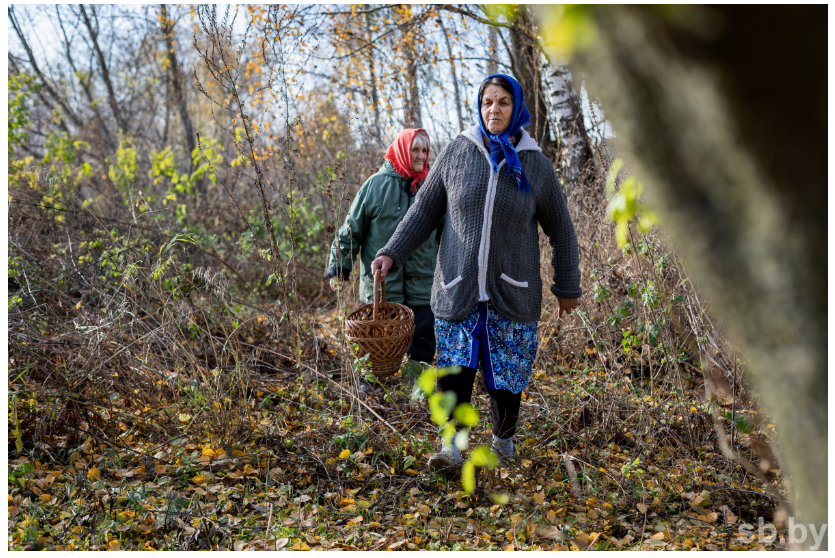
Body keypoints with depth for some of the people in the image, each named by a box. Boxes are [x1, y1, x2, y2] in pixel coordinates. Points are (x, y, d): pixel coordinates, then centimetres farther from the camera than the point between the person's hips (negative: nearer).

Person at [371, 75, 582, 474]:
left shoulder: (536, 165, 0)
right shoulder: (457, 152, 1)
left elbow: (560, 230, 9)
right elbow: (424, 210, 6)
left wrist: (568, 288, 11)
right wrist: (391, 254, -3)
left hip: (512, 292, 0)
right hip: (457, 288, 0)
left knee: (507, 373, 6)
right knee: (453, 367, -11)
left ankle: (504, 436, 30)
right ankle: (452, 445, -4)